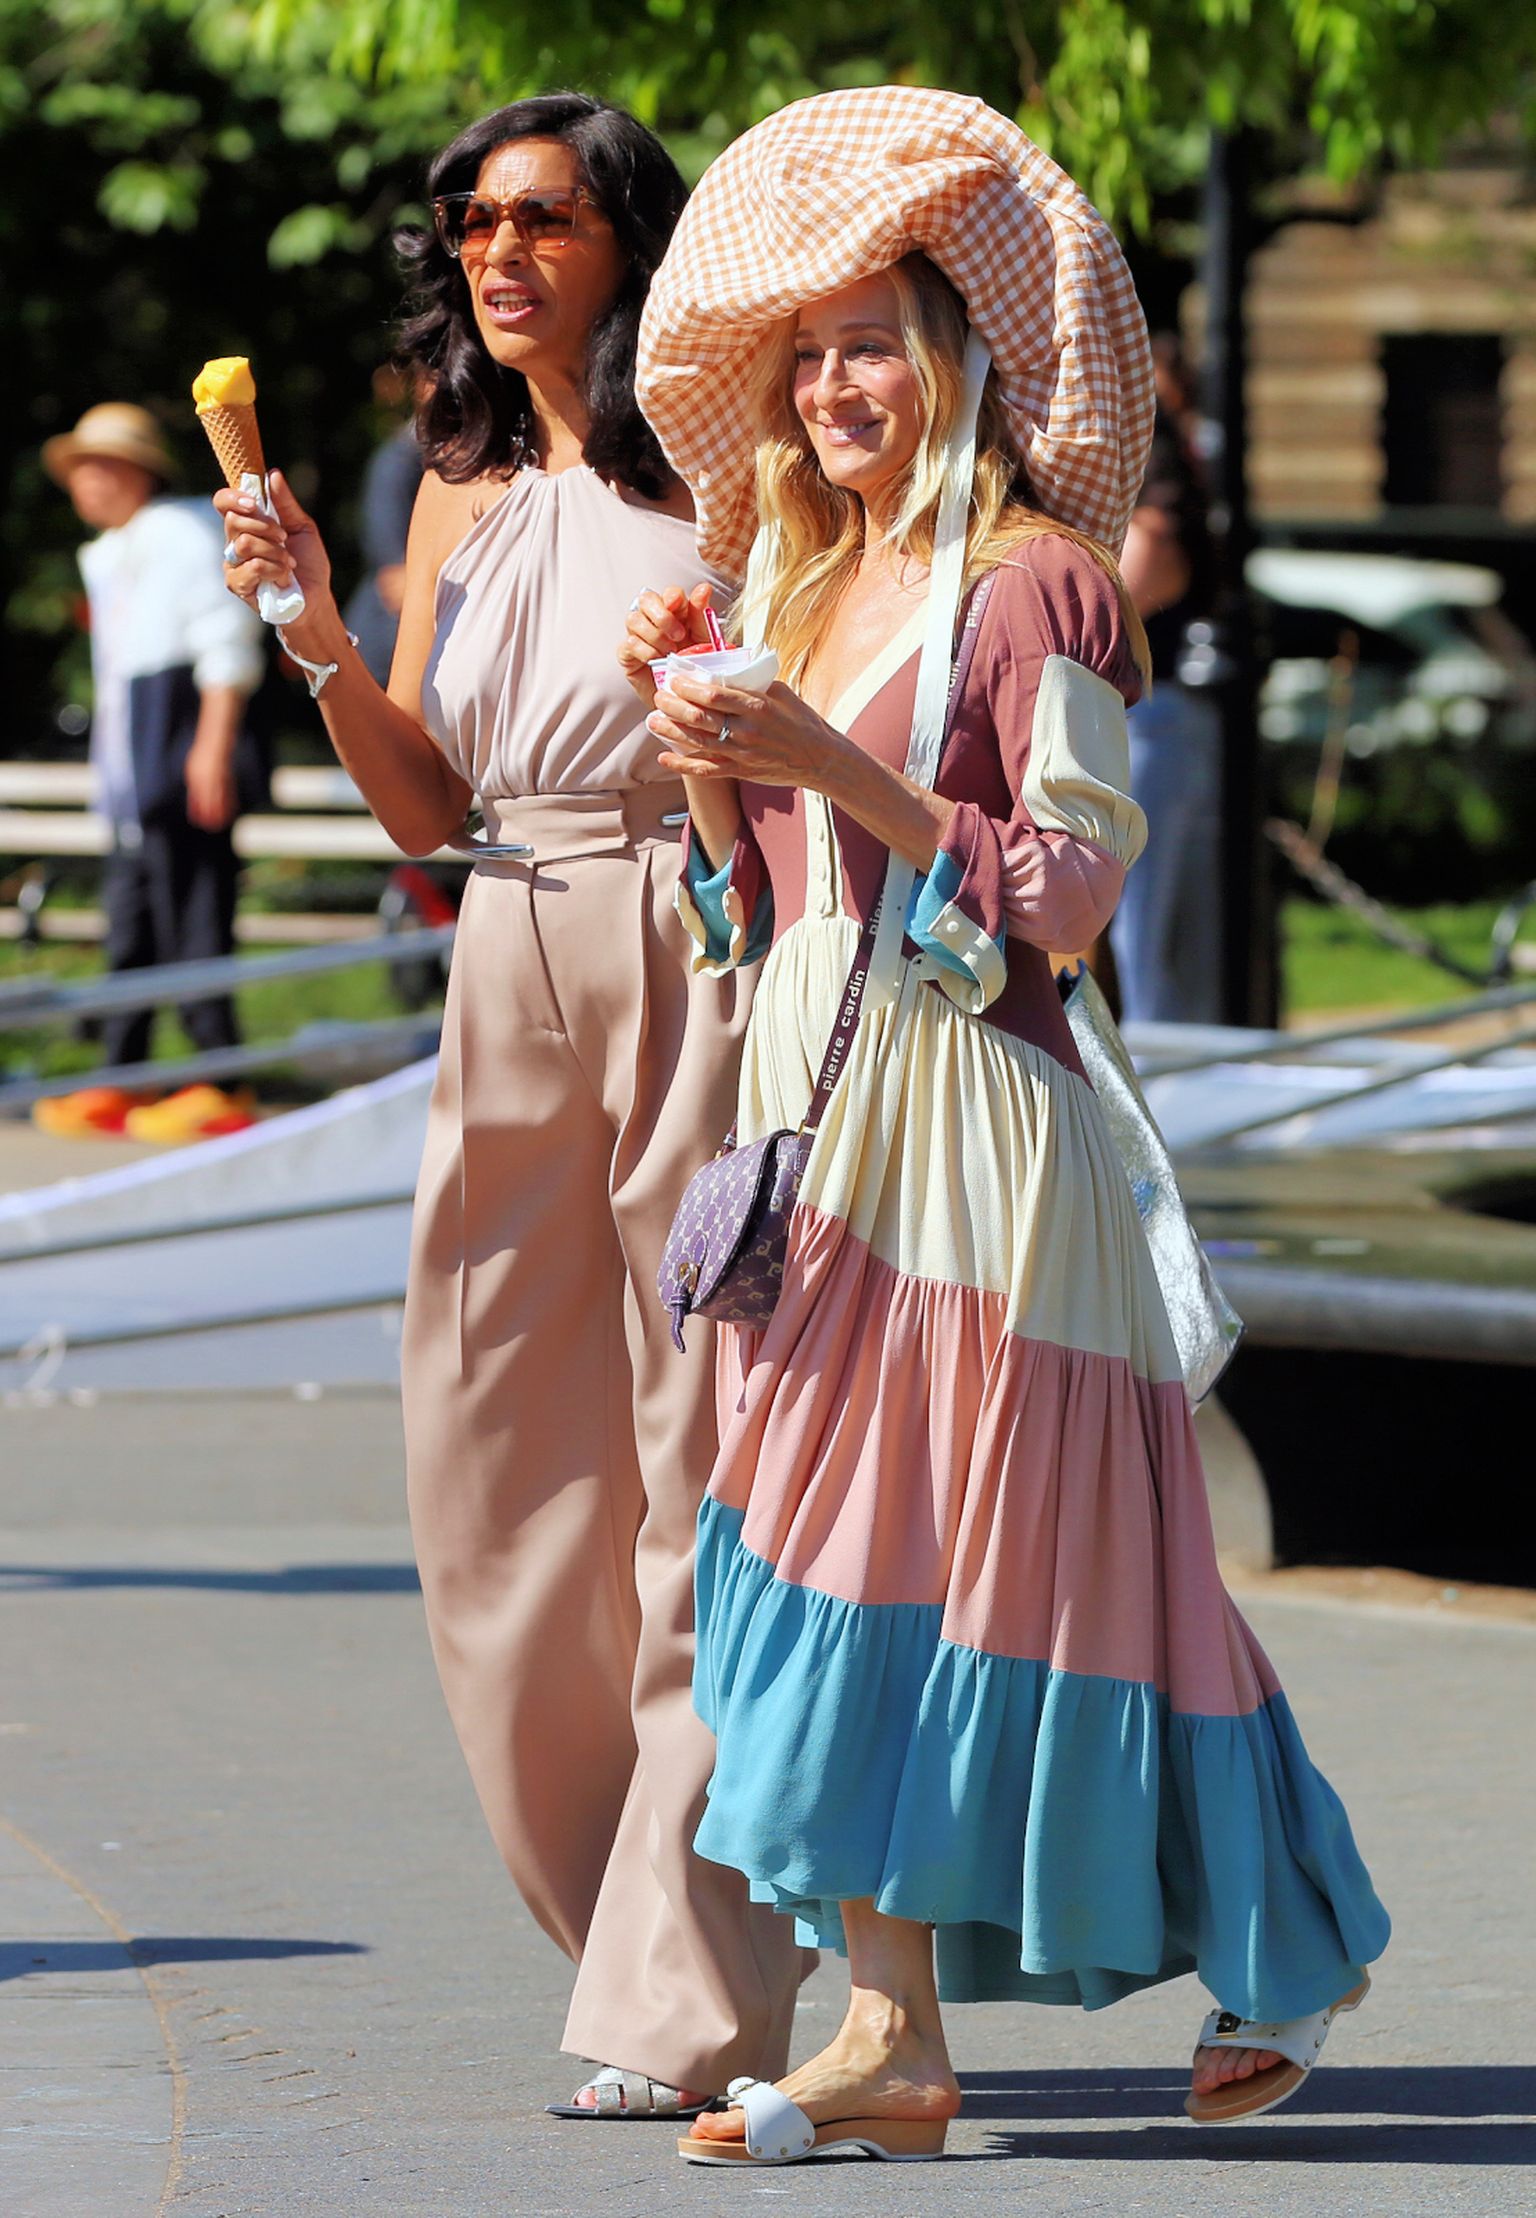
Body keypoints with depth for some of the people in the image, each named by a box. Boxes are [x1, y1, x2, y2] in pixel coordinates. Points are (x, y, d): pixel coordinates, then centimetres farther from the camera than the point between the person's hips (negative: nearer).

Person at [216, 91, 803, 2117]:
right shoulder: (461, 495, 14)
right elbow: (423, 806, 13)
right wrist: (320, 639, 0)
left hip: (702, 964, -6)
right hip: (512, 982, 6)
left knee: (695, 1472, -5)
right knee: (499, 1476, 6)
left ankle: (685, 2007, -3)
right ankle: (647, 1936, 21)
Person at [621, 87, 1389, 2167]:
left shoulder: (1039, 584, -7)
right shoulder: (805, 595, 16)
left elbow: (1071, 892, -14)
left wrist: (832, 765, -19)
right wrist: (709, 766, 0)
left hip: (974, 1117, -7)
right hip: (813, 1108, 8)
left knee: (996, 1545, -4)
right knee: (823, 1533, 2)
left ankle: (1283, 1946, 12)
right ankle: (889, 2027, 2)